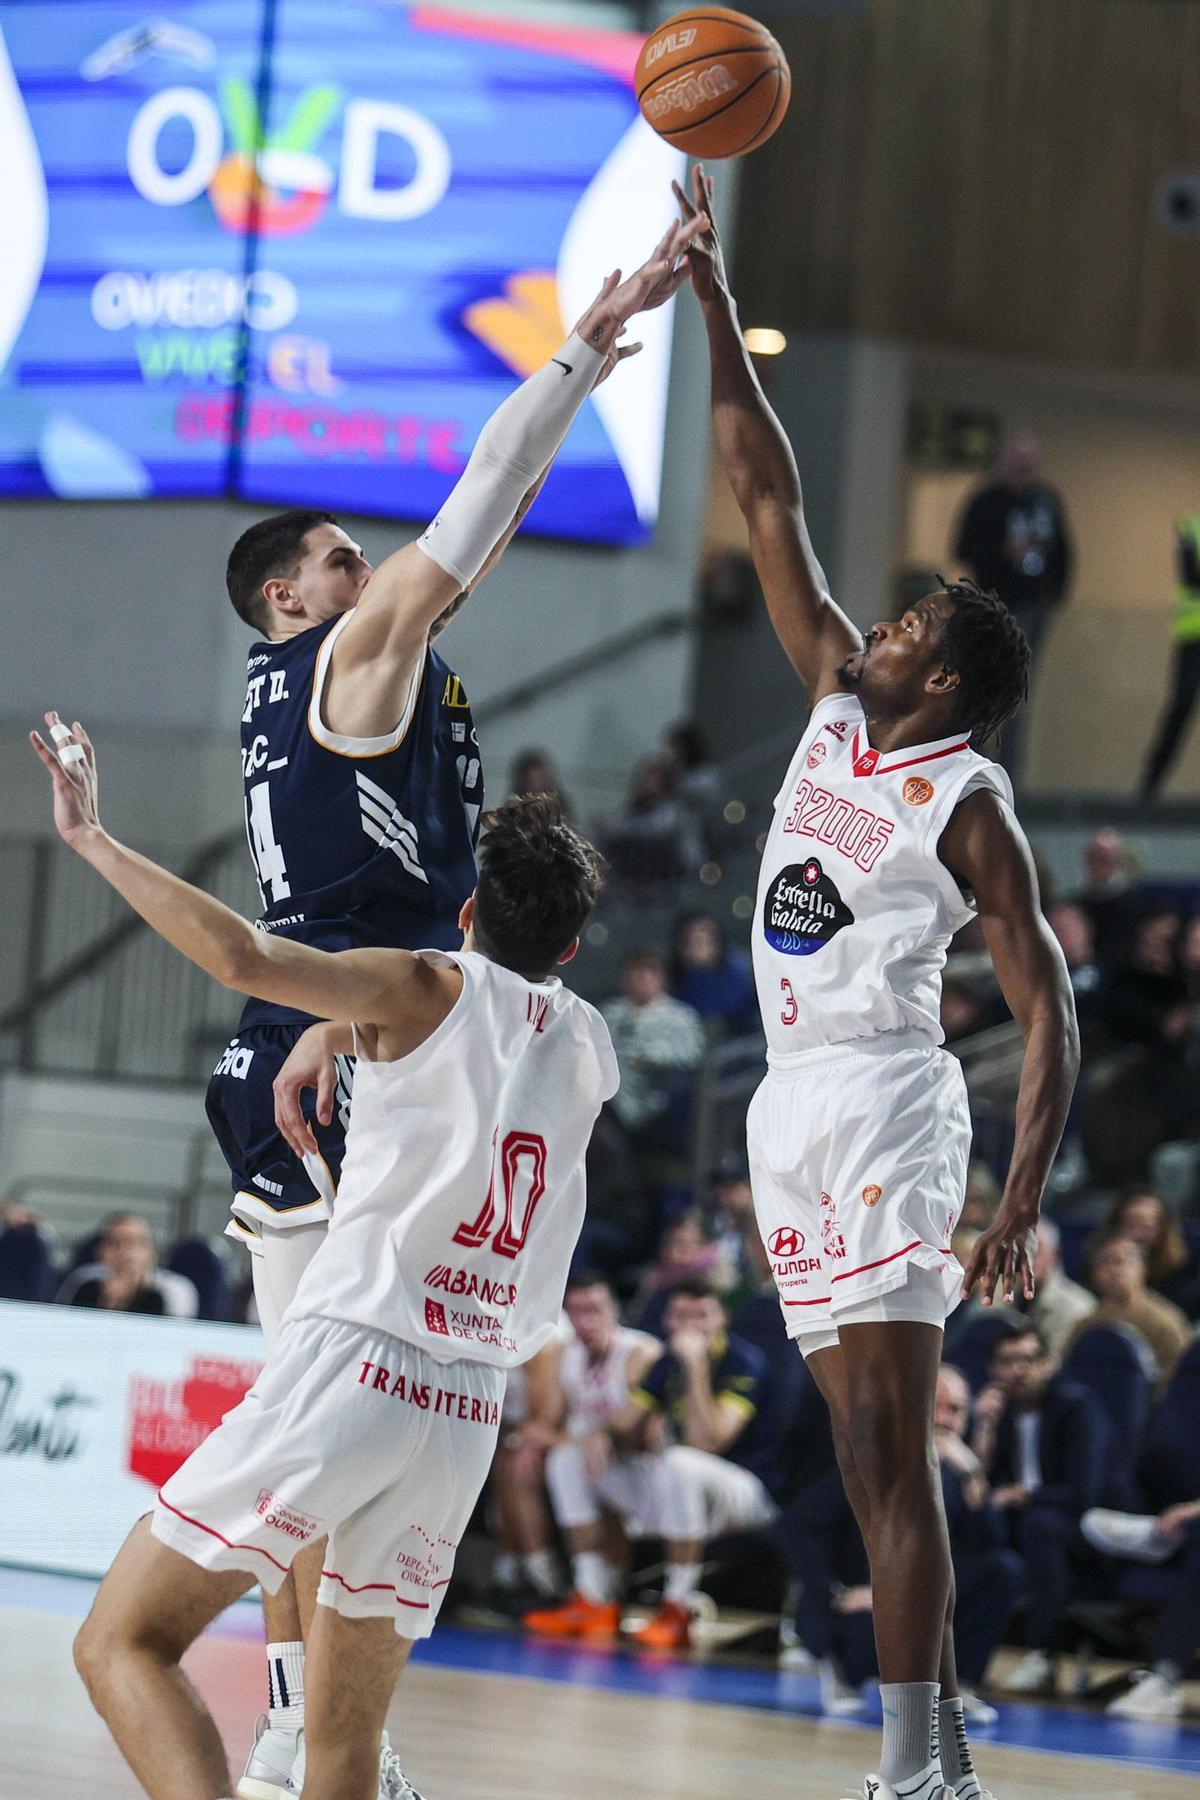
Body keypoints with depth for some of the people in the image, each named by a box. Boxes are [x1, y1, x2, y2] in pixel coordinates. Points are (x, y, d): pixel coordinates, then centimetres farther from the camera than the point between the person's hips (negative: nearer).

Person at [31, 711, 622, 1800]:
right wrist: (329, 1041, 42)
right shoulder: (589, 1049, 16)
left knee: (122, 1642, -4)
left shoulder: (432, 990, 0)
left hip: (349, 1371, -6)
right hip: (469, 1414, 6)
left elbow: (244, 957, -15)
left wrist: (92, 840, -7)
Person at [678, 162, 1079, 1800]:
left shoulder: (967, 802, -8)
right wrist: (715, 311, 6)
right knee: (865, 1449, 7)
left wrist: (1023, 1205, -20)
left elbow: (1050, 1015, -11)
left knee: (890, 1443, -14)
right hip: (794, 1100, 8)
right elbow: (770, 504, 11)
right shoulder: (837, 700, 10)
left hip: (886, 1098, -8)